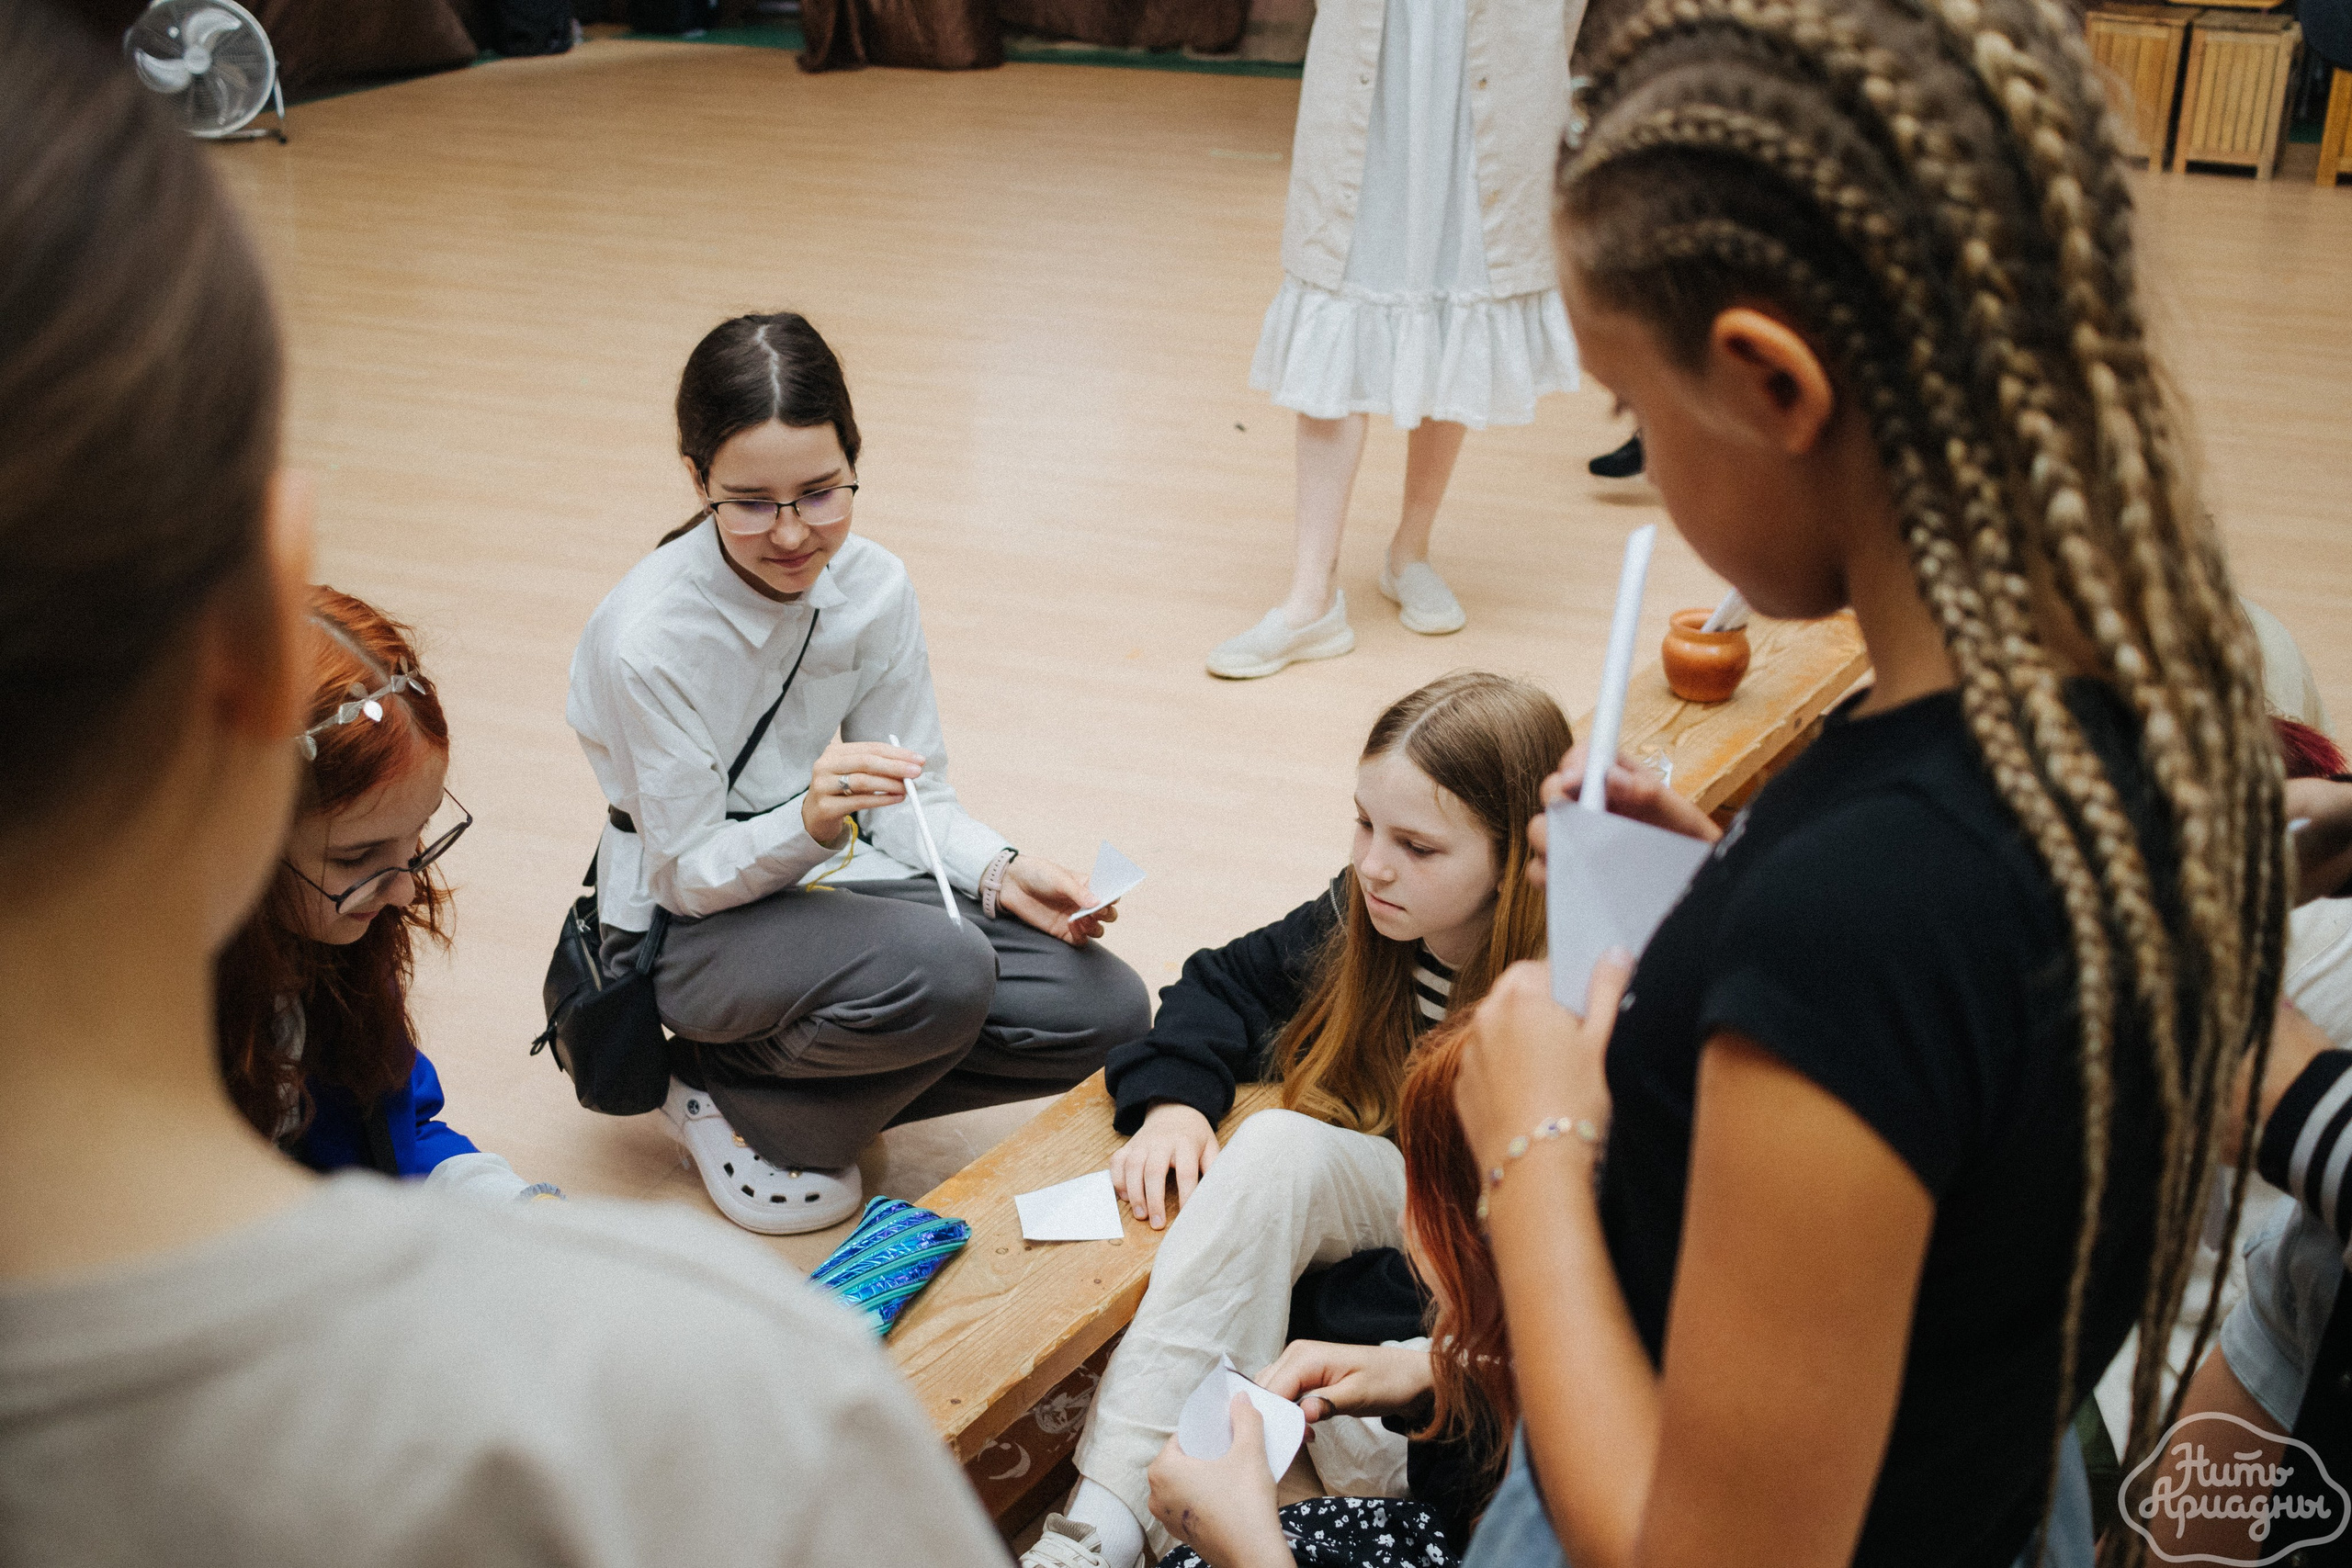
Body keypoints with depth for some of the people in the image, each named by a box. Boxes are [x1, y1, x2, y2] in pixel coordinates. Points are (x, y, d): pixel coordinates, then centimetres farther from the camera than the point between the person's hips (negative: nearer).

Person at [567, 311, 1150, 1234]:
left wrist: (999, 871, -17)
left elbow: (912, 803, 2)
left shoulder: (877, 587, -9)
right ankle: (727, 1096, -5)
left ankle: (822, 1090, 5)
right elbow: (690, 876, -18)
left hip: (831, 879, 6)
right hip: (691, 928, -6)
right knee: (939, 969, -35)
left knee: (1105, 1012, -10)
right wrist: (810, 822, -37)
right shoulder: (645, 639, -25)